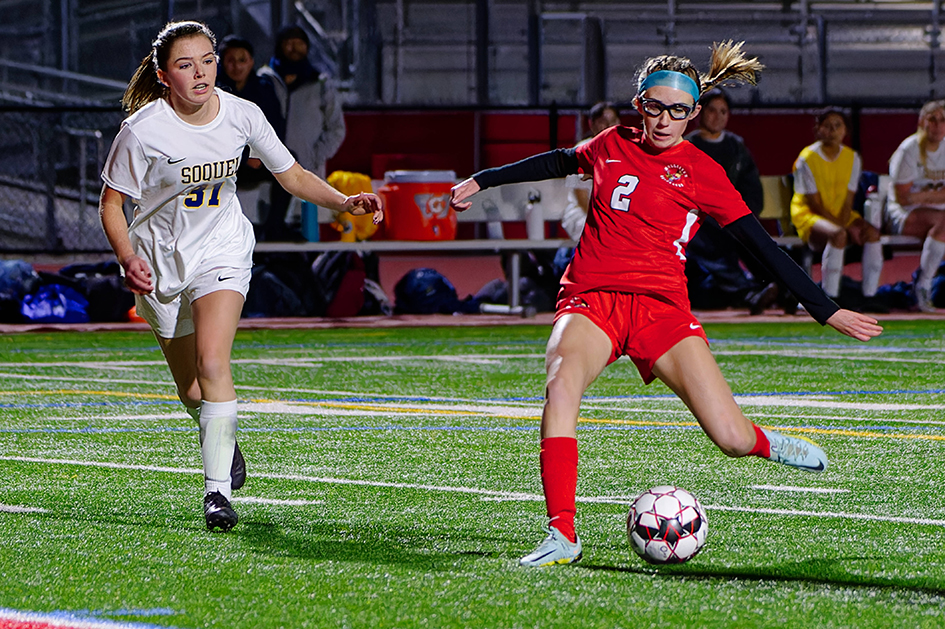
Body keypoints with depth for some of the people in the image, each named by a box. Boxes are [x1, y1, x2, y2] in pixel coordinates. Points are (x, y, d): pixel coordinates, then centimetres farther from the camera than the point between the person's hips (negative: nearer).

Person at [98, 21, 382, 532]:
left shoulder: (242, 116, -11)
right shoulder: (143, 130, -19)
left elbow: (292, 176, 3)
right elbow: (111, 203, -9)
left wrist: (344, 202, -13)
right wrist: (129, 260, -25)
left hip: (222, 254, 0)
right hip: (160, 259, 0)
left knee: (212, 362, -24)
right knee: (192, 393, 8)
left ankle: (218, 489, -21)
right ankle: (225, 442, 43)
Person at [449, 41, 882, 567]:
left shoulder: (703, 173, 3)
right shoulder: (612, 146, 11)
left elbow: (764, 248, 5)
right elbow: (557, 162, 32)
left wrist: (827, 311, 3)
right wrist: (483, 181, 39)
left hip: (662, 306, -1)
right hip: (591, 299, 1)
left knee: (732, 439, -12)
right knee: (561, 385, -34)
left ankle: (764, 444, 29)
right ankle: (563, 536, -35)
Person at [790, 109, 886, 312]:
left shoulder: (852, 158, 6)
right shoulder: (807, 159, -10)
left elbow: (848, 202, 2)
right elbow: (815, 204, -13)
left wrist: (843, 224, -17)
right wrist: (839, 228, -21)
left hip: (842, 216, 6)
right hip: (810, 218, -5)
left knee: (872, 233, -22)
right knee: (837, 235, -37)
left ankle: (869, 296, -22)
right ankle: (830, 298, -34)